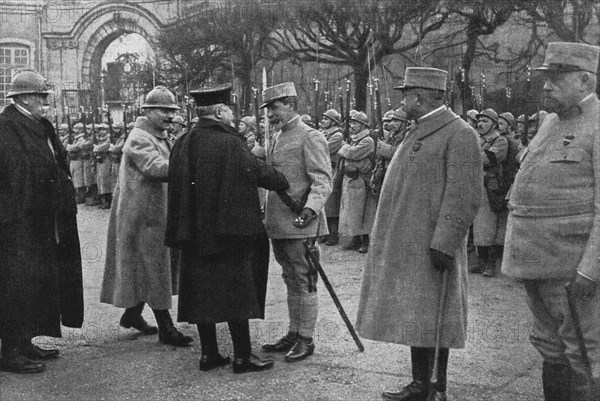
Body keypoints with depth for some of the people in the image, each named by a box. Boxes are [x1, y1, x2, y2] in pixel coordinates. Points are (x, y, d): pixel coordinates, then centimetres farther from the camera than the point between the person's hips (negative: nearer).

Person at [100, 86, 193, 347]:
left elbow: (167, 167, 14)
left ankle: (132, 314, 31)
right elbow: (157, 168, -32)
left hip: (159, 211, 10)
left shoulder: (162, 138, 17)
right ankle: (165, 328, 0)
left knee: (152, 266, 16)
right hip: (142, 214, -10)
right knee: (153, 268, -5)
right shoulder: (139, 139, -16)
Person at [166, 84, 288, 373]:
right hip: (228, 230, -6)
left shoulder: (183, 145, 4)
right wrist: (286, 184, 10)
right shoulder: (229, 143, -15)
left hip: (196, 234, 6)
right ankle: (242, 356, 7)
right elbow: (261, 173, -8)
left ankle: (209, 353, 17)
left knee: (203, 291, 11)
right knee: (236, 291, 2)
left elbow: (177, 186, 10)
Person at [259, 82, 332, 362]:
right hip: (278, 224, 8)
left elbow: (323, 181, -17)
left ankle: (306, 340, 7)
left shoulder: (310, 138, -10)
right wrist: (267, 216, 21)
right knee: (291, 281, 15)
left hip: (301, 224, -8)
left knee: (304, 283, -1)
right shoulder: (276, 138, 16)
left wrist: (310, 209, -32)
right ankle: (293, 334, 24)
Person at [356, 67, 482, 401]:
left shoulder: (459, 134, -13)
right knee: (413, 319, 14)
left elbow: (464, 197, -19)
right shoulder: (418, 132, 15)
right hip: (405, 247, 9)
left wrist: (444, 244, -23)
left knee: (431, 322, -1)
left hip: (430, 248, -9)